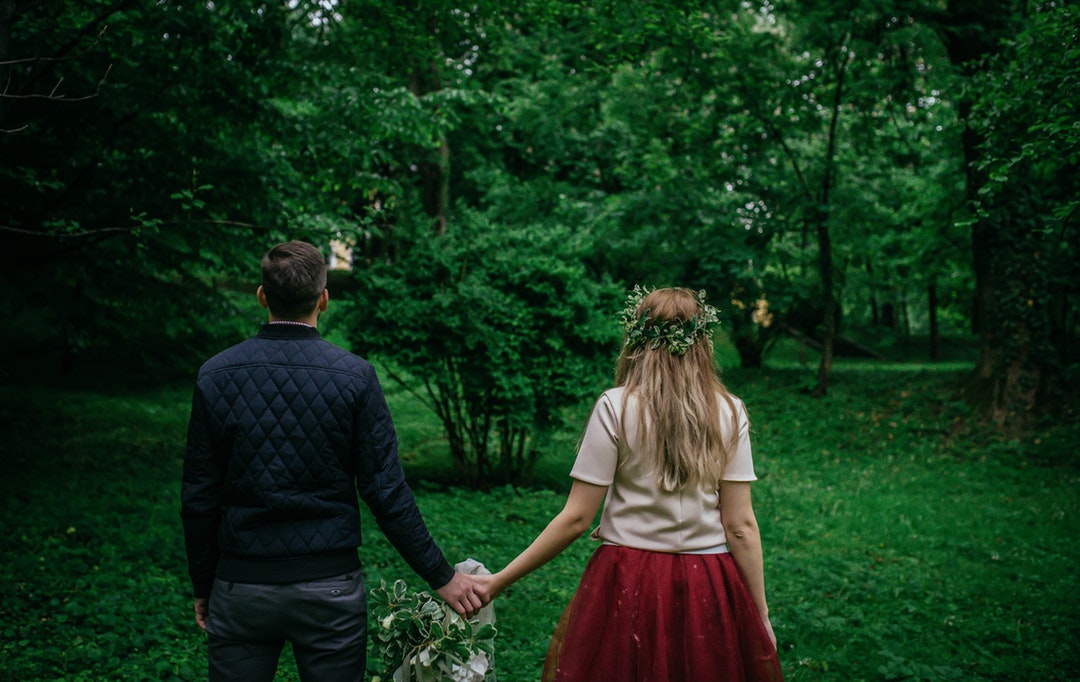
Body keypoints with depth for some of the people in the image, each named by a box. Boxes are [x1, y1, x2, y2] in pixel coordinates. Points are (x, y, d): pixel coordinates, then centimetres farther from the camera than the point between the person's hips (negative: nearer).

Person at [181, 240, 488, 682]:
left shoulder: (215, 376, -4)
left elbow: (199, 499, -1)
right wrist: (441, 578, -2)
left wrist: (203, 587, 12)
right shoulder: (354, 376, -9)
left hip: (241, 586, 1)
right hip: (330, 586, -1)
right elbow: (386, 494, -10)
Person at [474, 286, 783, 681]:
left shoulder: (616, 407, -10)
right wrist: (761, 617, 5)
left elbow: (576, 519, -11)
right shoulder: (729, 412, -3)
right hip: (710, 591, 2)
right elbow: (740, 525, -4)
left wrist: (499, 581, -3)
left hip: (627, 589, -2)